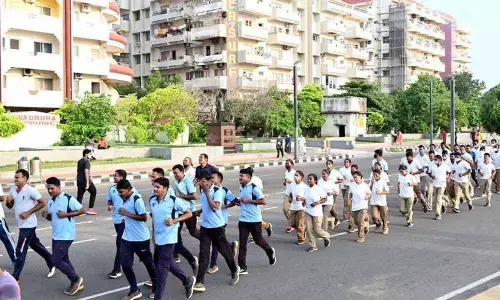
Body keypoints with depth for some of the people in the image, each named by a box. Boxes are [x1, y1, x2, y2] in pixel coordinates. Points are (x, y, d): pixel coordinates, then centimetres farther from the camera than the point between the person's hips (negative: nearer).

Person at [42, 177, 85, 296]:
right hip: (56, 236, 8)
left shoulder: (68, 199, -14)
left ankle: (76, 279, 8)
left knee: (56, 261, -8)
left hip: (66, 236, -8)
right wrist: (46, 215, -3)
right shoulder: (50, 201, 8)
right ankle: (76, 283, 24)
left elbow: (82, 210, -11)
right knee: (64, 260, 13)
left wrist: (66, 214, -18)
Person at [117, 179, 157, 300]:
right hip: (127, 238, 7)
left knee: (148, 263, 9)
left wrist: (127, 214, -23)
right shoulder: (125, 199, 6)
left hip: (141, 238, -7)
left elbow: (144, 217, -23)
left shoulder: (137, 199, -19)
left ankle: (156, 288, 28)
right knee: (125, 264, 0)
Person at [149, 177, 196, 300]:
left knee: (162, 269, -5)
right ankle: (187, 281, 43)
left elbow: (189, 213, -6)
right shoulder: (152, 200, 2)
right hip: (158, 239, 7)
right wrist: (153, 236, 14)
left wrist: (174, 221, -18)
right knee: (169, 264, 21)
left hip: (168, 239, -7)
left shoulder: (174, 200, -14)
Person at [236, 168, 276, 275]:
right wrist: (239, 202, 3)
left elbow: (263, 201, -16)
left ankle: (271, 252, 42)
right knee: (242, 244, -1)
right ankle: (242, 268, 2)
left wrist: (249, 200, -19)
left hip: (255, 219, -5)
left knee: (258, 240, 11)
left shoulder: (254, 188, -14)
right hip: (243, 220, 6)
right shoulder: (241, 187, 7)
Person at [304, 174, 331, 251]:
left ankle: (326, 236, 31)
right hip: (308, 212, 5)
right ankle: (312, 246, 13)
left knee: (317, 229, -1)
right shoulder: (306, 188, 3)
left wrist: (317, 203, -21)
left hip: (317, 212, -5)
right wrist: (304, 202, -3)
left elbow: (325, 199, -8)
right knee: (308, 229, 0)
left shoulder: (318, 189, -13)